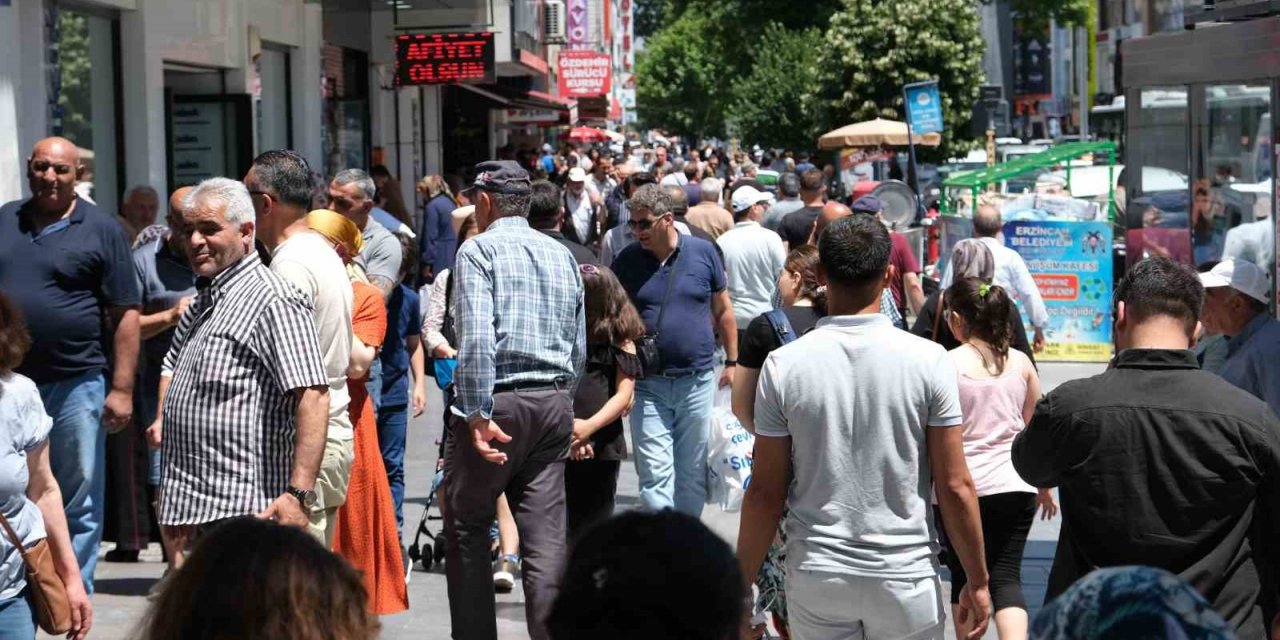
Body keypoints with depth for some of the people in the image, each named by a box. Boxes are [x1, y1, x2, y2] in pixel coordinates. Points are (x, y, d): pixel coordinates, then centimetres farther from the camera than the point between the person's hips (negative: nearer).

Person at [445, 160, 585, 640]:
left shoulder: (479, 249, -5)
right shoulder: (562, 255, 14)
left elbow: (477, 336, -18)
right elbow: (579, 347, 15)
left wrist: (478, 415, -19)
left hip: (498, 401, -5)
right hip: (555, 403, 5)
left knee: (467, 530, 7)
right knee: (546, 536, 4)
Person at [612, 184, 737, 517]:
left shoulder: (703, 252, 0)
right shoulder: (627, 260, 1)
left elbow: (723, 310, 8)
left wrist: (732, 362, 8)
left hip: (697, 380, 0)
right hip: (648, 385, 0)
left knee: (692, 473, 10)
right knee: (654, 475, -4)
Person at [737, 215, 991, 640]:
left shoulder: (783, 365, -6)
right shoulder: (929, 361, -8)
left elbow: (765, 492, -3)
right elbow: (955, 487, -7)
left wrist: (741, 584, 7)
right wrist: (977, 581, 4)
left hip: (815, 579, 1)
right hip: (905, 579, -1)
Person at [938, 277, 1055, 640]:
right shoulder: (1021, 362, 5)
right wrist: (1044, 486, 23)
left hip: (965, 488, -3)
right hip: (1016, 487, 3)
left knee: (965, 577, 13)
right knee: (1006, 576, 4)